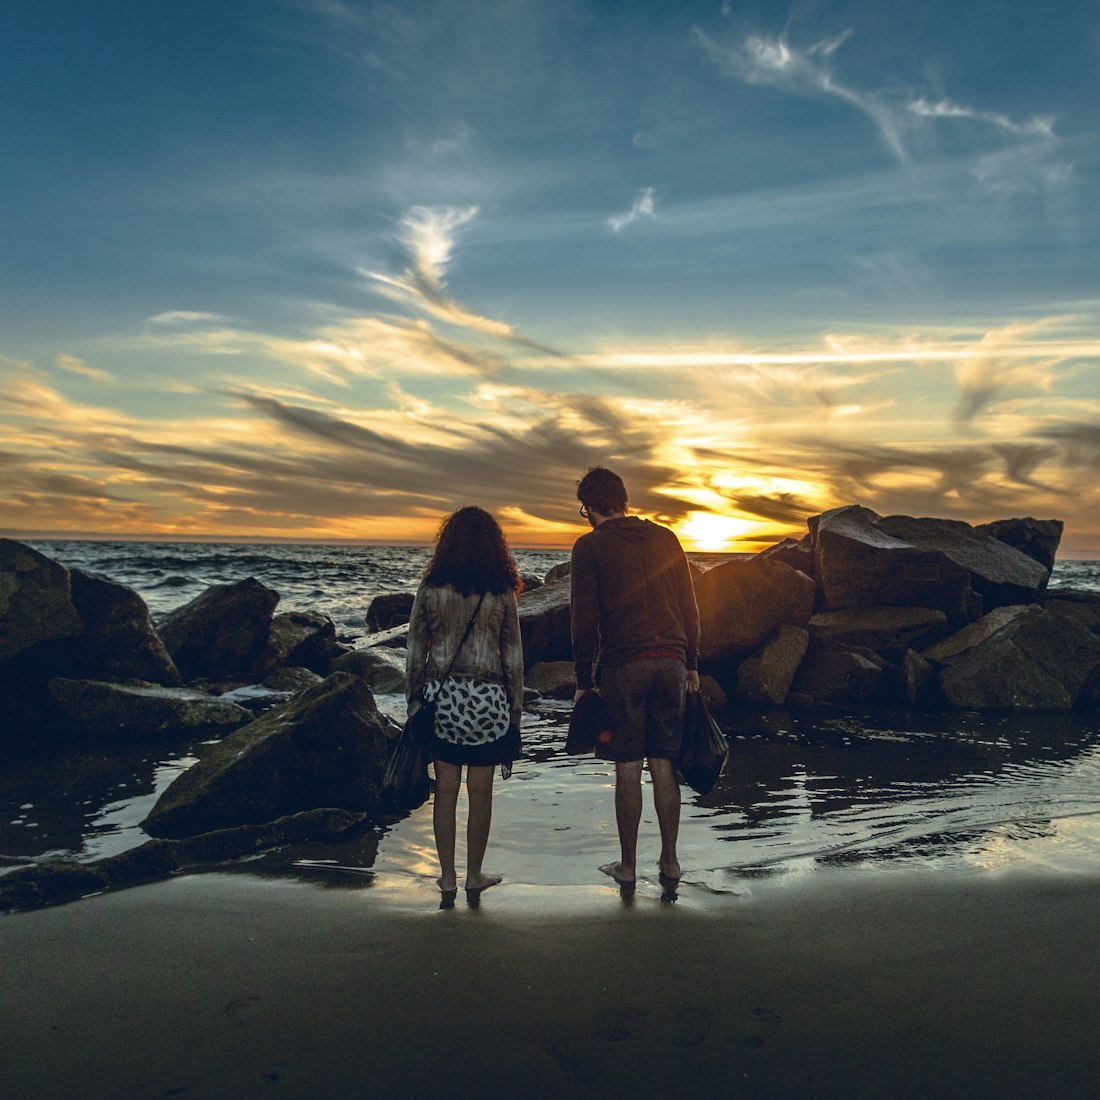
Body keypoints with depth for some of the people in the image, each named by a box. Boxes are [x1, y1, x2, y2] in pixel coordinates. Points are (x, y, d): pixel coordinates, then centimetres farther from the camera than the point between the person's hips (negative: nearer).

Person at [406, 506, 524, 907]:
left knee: (446, 789, 10)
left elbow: (415, 652, 2)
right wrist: (515, 711, 8)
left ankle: (447, 879, 17)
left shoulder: (430, 588, -1)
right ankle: (474, 877, 22)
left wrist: (413, 702, 11)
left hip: (440, 696, 1)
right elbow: (513, 658, 0)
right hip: (488, 698, -1)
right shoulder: (501, 593, -3)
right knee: (480, 791, 10)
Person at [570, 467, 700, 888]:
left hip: (622, 666, -4)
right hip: (670, 662, 4)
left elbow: (585, 621, -6)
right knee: (664, 765, 11)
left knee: (628, 769, 5)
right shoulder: (665, 538, 10)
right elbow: (689, 608, 11)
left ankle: (627, 866, 15)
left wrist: (584, 682, 0)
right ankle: (669, 862, 19)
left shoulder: (589, 546, -3)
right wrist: (691, 663, 19)